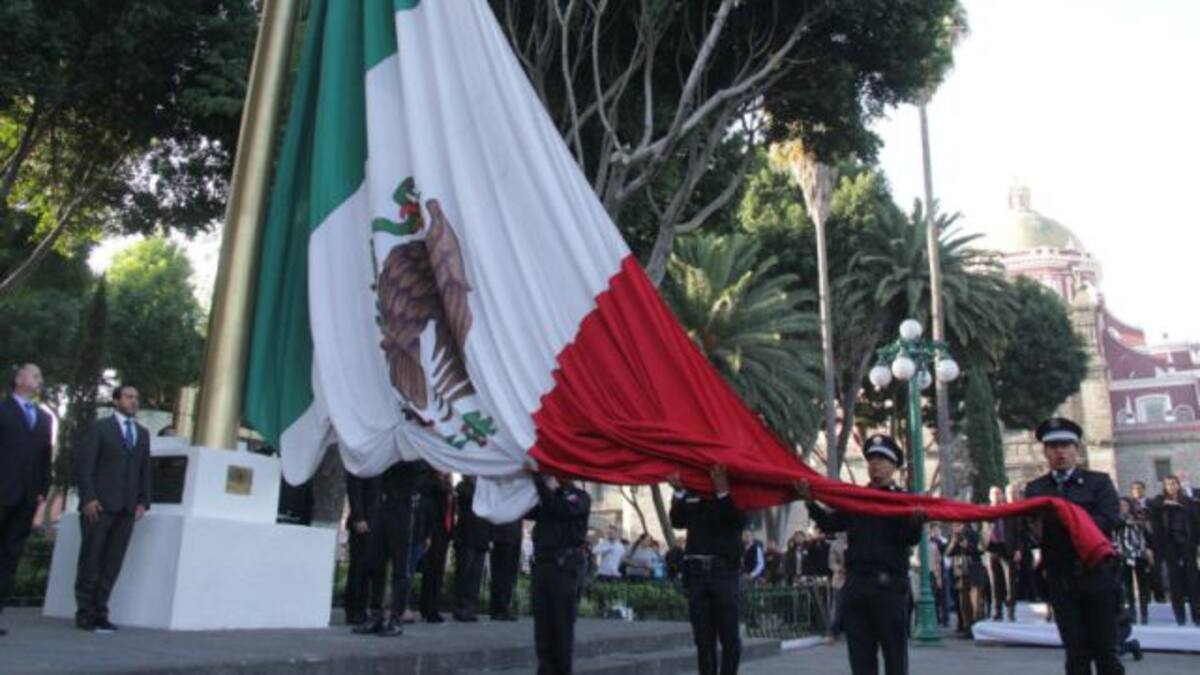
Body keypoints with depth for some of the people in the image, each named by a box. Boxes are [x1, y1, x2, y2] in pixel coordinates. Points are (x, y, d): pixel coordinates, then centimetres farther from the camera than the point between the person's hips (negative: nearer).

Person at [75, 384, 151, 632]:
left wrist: (143, 501, 3)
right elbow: (85, 465, -3)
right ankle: (85, 613, 8)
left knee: (112, 563, 2)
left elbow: (145, 470, 14)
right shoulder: (99, 427, 4)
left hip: (127, 508, 4)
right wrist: (88, 498, -13)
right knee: (90, 559, 1)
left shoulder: (143, 433, 17)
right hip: (99, 505, -4)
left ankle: (100, 613, 6)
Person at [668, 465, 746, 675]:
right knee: (703, 638, 6)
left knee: (729, 637, -1)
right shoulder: (691, 496, 12)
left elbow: (738, 521, -12)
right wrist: (679, 491, -15)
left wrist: (723, 492, -25)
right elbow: (677, 522, -1)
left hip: (724, 569, -2)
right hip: (696, 571, 2)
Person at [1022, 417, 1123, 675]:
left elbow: (1108, 520, -12)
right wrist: (1034, 531, -23)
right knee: (1076, 653, 4)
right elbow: (1028, 527, 0)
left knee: (1105, 650, 5)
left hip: (1096, 575, -1)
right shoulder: (1035, 488, 9)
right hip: (1060, 580, 1)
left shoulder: (1098, 482, 4)